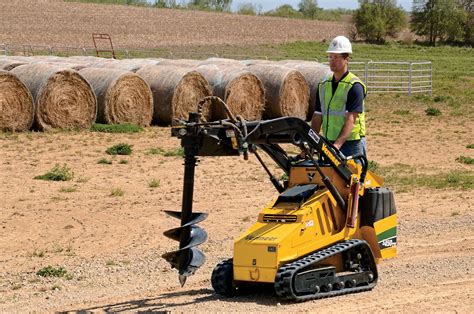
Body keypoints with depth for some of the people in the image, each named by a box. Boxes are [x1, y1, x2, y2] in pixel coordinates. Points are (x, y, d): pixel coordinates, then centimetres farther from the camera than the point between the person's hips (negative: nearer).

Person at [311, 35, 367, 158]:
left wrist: (338, 144, -30)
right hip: (328, 143, 6)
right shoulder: (323, 85, 12)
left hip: (351, 142, -6)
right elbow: (317, 117, 11)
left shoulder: (355, 86, -9)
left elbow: (351, 120, -19)